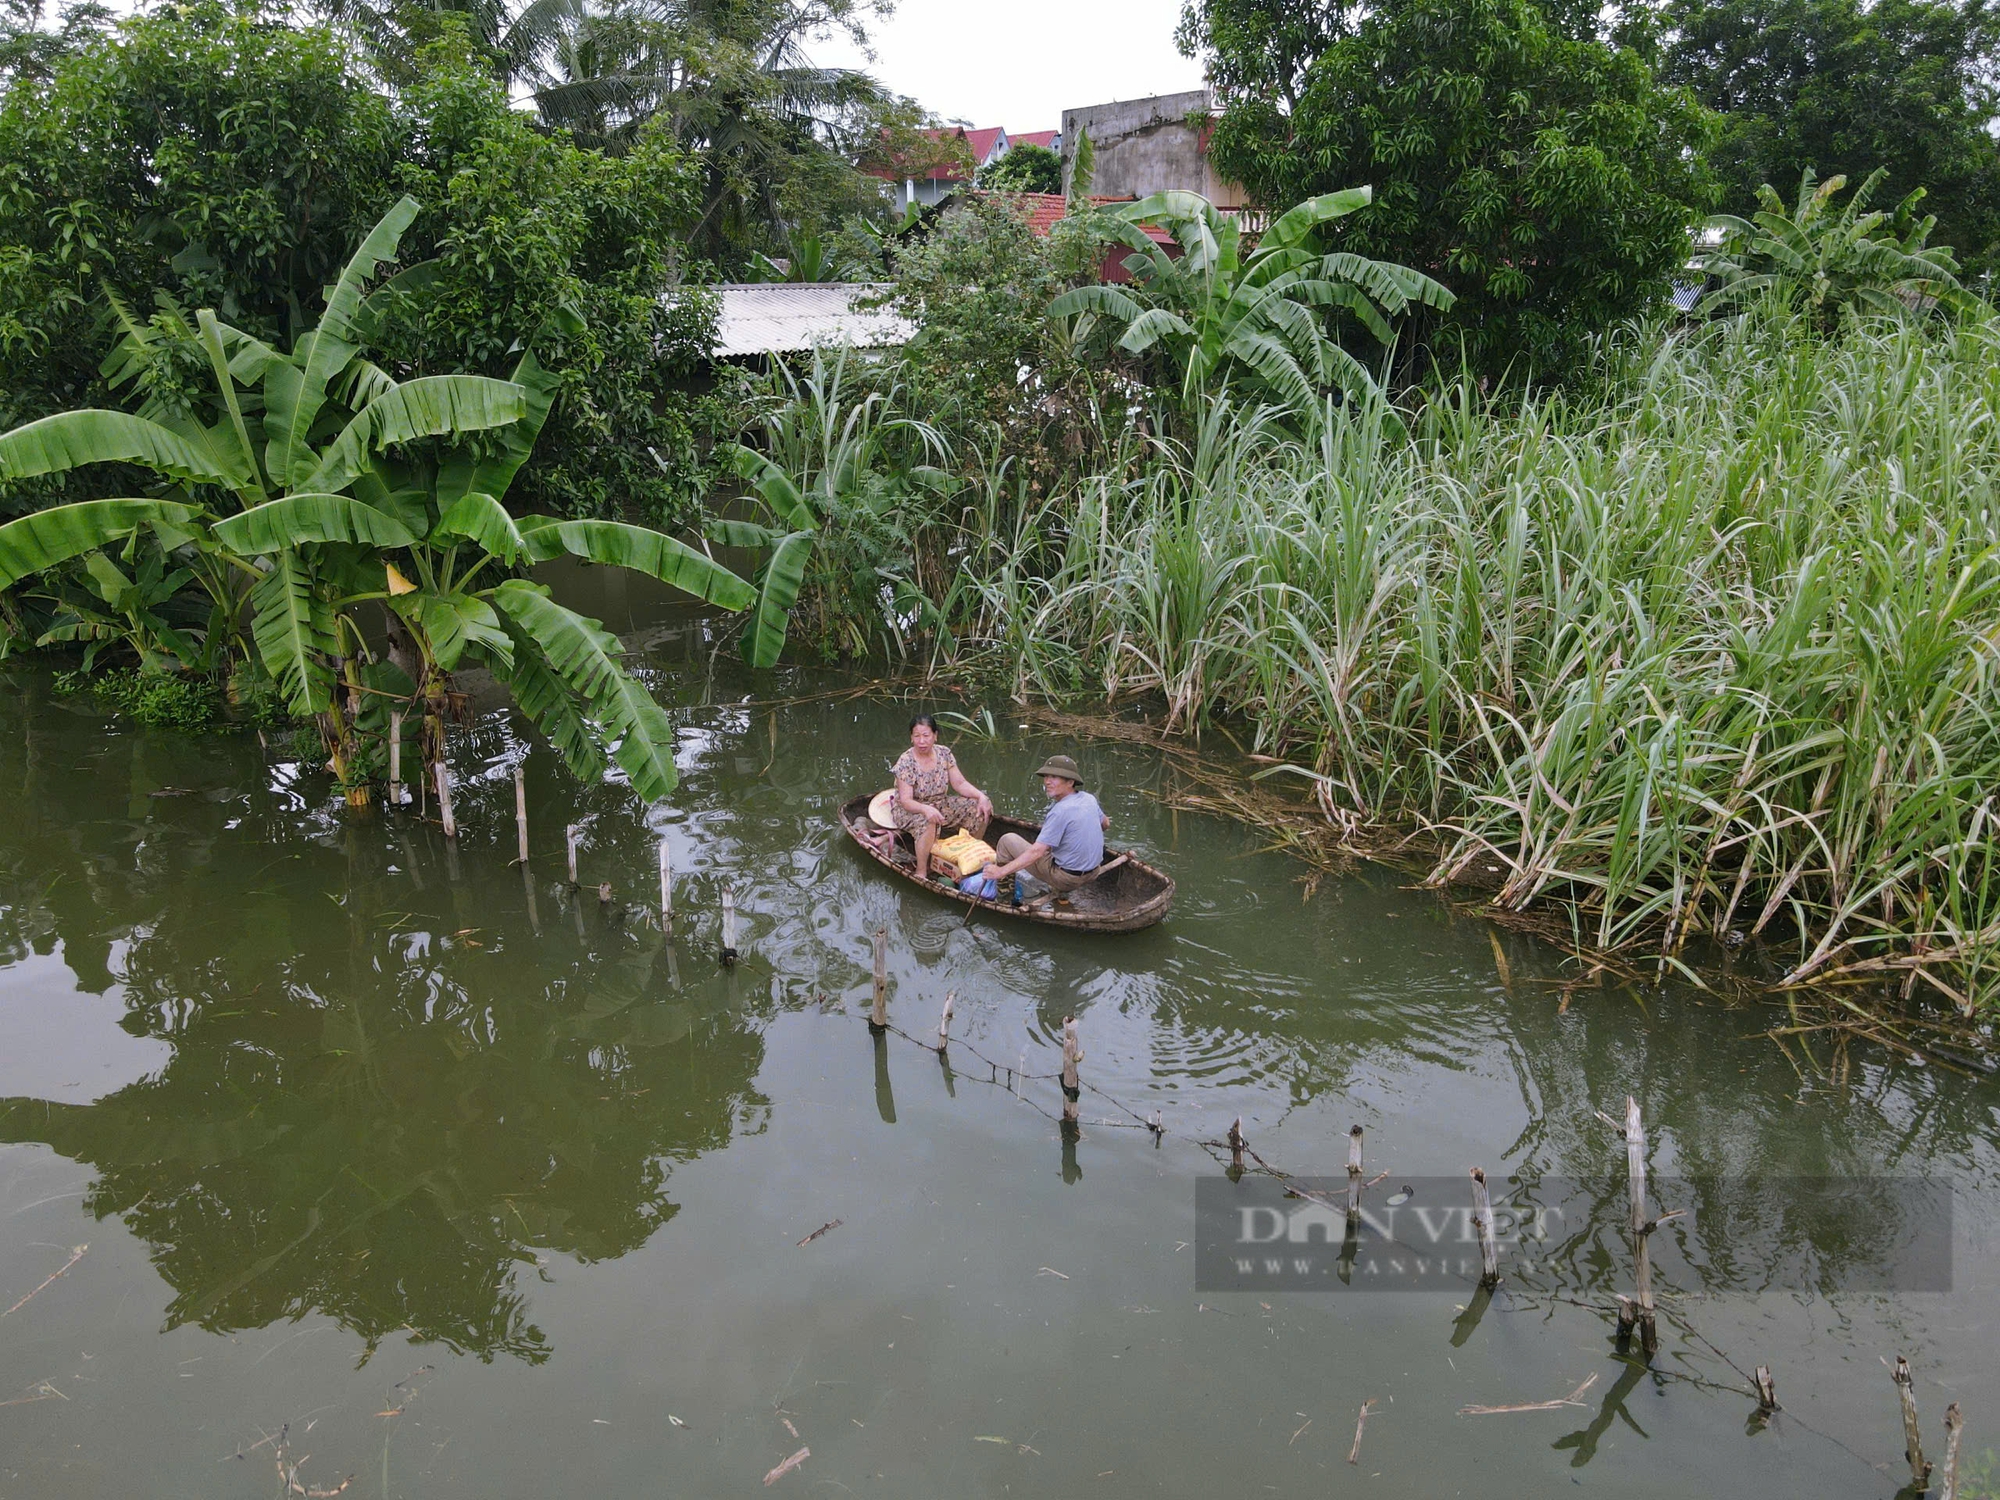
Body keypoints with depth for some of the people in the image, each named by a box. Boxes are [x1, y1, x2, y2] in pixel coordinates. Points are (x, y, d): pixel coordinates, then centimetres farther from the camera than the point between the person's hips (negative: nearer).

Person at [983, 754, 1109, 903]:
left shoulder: (1061, 811, -25)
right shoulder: (1089, 799, -2)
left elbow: (1037, 851, -27)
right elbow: (1105, 824, 19)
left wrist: (1001, 871, -26)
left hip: (1066, 877, -8)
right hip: (1092, 872, 8)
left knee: (1007, 840, 1)